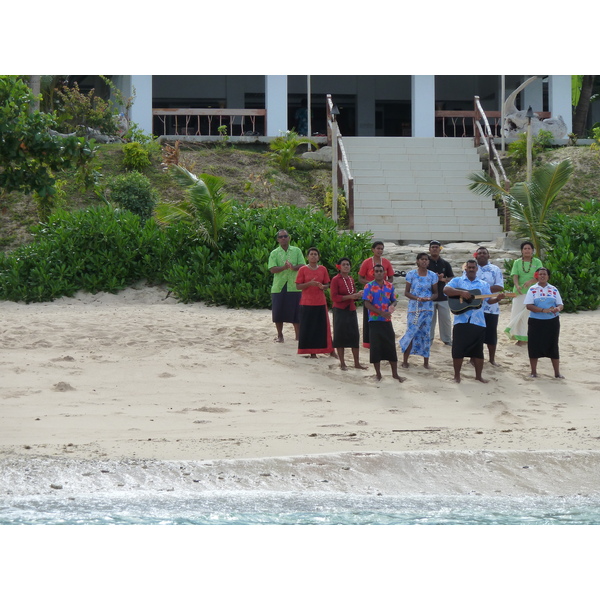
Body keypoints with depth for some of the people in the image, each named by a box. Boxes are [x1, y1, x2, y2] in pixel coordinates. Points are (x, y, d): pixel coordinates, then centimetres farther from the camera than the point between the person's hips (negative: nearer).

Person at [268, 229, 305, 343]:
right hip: (279, 287, 0)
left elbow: (302, 265, 0)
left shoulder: (296, 251, 9)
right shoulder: (274, 253, 6)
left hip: (294, 286, 0)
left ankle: (298, 336, 9)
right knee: (278, 312, 2)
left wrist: (294, 267, -20)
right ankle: (279, 335, 16)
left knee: (296, 312, 0)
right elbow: (272, 269, -6)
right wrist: (284, 267, -23)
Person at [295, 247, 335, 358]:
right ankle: (312, 352, 5)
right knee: (308, 328, -2)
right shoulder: (303, 269, -1)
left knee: (323, 327, 2)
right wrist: (309, 284, -18)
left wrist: (322, 286, -11)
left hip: (320, 303, 2)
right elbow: (298, 286, -3)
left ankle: (330, 350, 7)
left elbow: (327, 285, 12)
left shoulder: (323, 269, 7)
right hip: (307, 303, -2)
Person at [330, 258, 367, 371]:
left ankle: (356, 363, 12)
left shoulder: (351, 279, 11)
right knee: (340, 336, -1)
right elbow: (334, 297, -15)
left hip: (351, 310, 6)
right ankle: (342, 363, 7)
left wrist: (358, 295, -3)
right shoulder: (335, 280, -9)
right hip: (340, 311, -6)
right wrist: (350, 297, -21)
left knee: (355, 336, 6)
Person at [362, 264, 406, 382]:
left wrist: (392, 305, -10)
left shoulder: (389, 286, 7)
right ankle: (378, 374, 11)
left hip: (387, 321, 3)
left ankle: (395, 374, 11)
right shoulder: (369, 287, -6)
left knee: (391, 346, 4)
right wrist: (381, 313, -19)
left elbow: (394, 300, 15)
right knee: (376, 347, 0)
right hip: (375, 321, -3)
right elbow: (367, 304, -11)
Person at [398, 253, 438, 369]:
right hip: (414, 308, -2)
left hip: (427, 308, 2)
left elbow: (435, 293, 8)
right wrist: (417, 298, -17)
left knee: (426, 333, 2)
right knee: (411, 332, -4)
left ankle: (426, 361, 10)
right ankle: (405, 361, 5)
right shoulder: (411, 274, 0)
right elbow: (406, 292, 1)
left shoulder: (432, 276, 5)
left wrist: (429, 298, -14)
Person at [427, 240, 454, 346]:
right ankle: (429, 339, 11)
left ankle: (447, 339, 15)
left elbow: (452, 278, 9)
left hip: (443, 296, 2)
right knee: (429, 319, 1)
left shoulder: (445, 264, 8)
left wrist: (444, 279, -13)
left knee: (446, 319, 5)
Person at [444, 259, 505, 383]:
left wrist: (498, 298, -12)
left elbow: (489, 300, 9)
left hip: (478, 322, 2)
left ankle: (478, 375, 15)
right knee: (458, 349, -3)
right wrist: (461, 292, -22)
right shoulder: (457, 281, 7)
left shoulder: (483, 284, 15)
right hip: (461, 321, -2)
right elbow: (446, 290, -9)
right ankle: (457, 375, 10)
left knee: (478, 351, 5)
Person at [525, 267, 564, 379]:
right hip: (536, 322, -2)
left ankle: (557, 373, 10)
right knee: (534, 346, 1)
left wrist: (558, 308, -20)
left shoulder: (554, 290, 5)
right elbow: (529, 306, -11)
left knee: (553, 346, 5)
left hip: (552, 322, 2)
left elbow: (560, 305, 5)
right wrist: (544, 310, -22)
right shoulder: (532, 289, -1)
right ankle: (533, 372, 13)